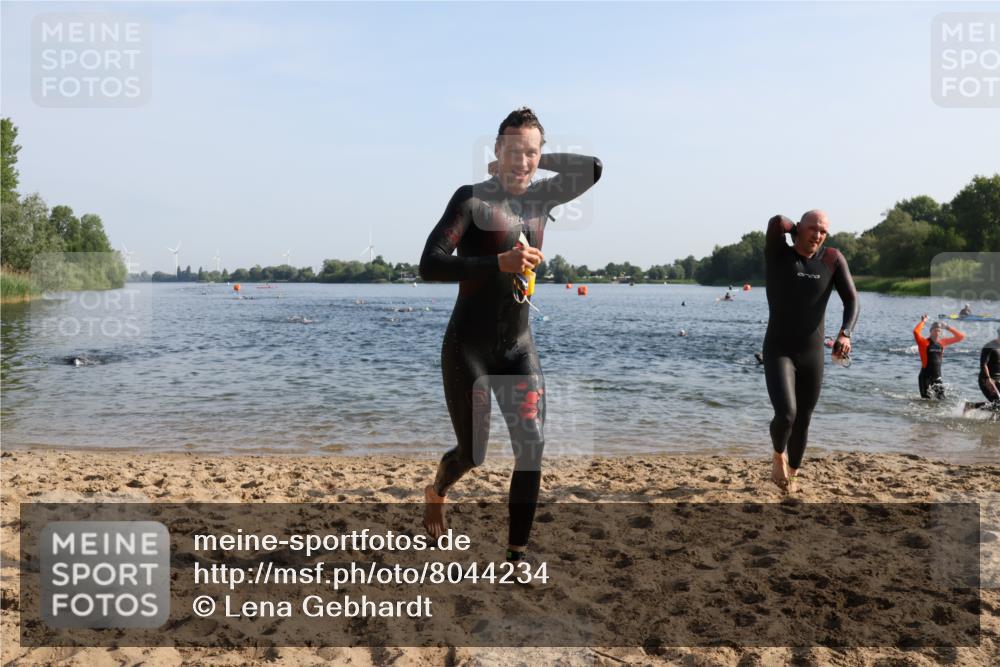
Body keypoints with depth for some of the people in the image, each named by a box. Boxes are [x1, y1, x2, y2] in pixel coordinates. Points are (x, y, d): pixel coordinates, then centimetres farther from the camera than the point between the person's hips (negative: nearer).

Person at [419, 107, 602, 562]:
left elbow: (593, 168, 9)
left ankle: (517, 553, 10)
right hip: (468, 348, -5)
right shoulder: (472, 198, -10)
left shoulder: (540, 199, 8)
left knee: (532, 447, -4)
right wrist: (499, 263, -29)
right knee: (473, 453, 6)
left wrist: (537, 162, 4)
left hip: (519, 345, 5)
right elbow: (429, 265, -19)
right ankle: (436, 493, 42)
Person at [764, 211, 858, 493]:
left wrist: (845, 334, -23)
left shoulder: (833, 259, -1)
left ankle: (792, 474, 39)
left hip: (813, 355, 3)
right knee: (786, 414, -22)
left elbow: (851, 300, -5)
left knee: (803, 420, 13)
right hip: (778, 352, -3)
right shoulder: (777, 253, -8)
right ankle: (778, 456, 13)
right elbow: (776, 222, -28)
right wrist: (796, 231, -6)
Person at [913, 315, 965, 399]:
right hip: (926, 377, -5)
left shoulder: (942, 342, 9)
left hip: (937, 377, 5)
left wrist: (948, 328, 7)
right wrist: (923, 321, -14)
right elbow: (916, 332, -27)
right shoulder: (924, 343, -7)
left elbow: (960, 337, 13)